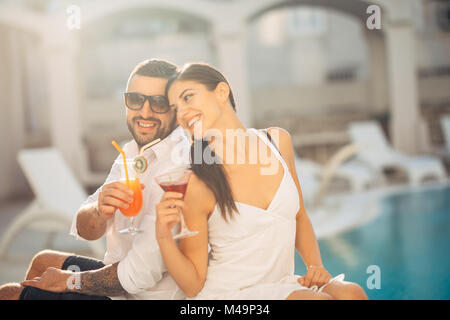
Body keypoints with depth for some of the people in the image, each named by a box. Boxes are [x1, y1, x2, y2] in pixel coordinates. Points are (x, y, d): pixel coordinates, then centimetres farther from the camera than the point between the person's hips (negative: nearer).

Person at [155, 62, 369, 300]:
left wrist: (316, 267, 0)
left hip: (282, 286, 5)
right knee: (317, 299, -29)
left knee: (351, 293, -21)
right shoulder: (198, 187, -15)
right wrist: (164, 238, -26)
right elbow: (193, 285, -9)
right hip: (225, 293, -5)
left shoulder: (278, 141, 0)